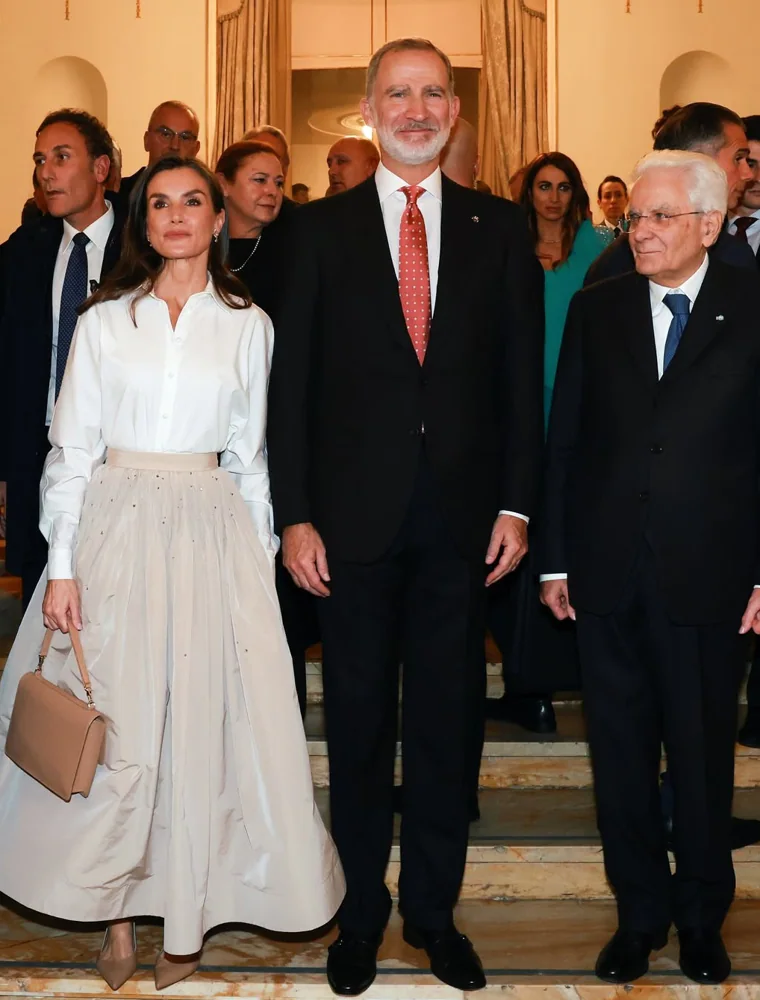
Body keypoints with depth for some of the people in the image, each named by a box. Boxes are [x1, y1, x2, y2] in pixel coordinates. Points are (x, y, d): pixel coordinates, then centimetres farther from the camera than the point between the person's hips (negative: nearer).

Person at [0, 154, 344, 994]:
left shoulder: (247, 326, 8)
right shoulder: (105, 320, 4)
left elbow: (251, 457, 10)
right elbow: (71, 449, 2)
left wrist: (261, 561, 5)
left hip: (211, 536, 1)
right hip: (117, 528, -1)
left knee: (200, 723, 3)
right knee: (113, 725, 1)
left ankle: (183, 919, 19)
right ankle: (118, 911, 19)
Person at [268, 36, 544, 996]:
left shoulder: (499, 227, 6)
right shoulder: (321, 228, 3)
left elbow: (521, 374, 5)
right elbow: (292, 378, 0)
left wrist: (516, 503, -2)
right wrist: (295, 514, -6)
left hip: (461, 515, 1)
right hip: (355, 514, -1)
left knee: (446, 718, 11)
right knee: (358, 721, 10)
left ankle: (434, 909, 27)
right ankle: (362, 912, 26)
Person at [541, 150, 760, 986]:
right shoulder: (596, 308, 6)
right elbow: (564, 441, 6)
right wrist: (556, 560, 4)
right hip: (607, 573, 2)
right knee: (620, 754, 11)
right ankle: (640, 912, 29)